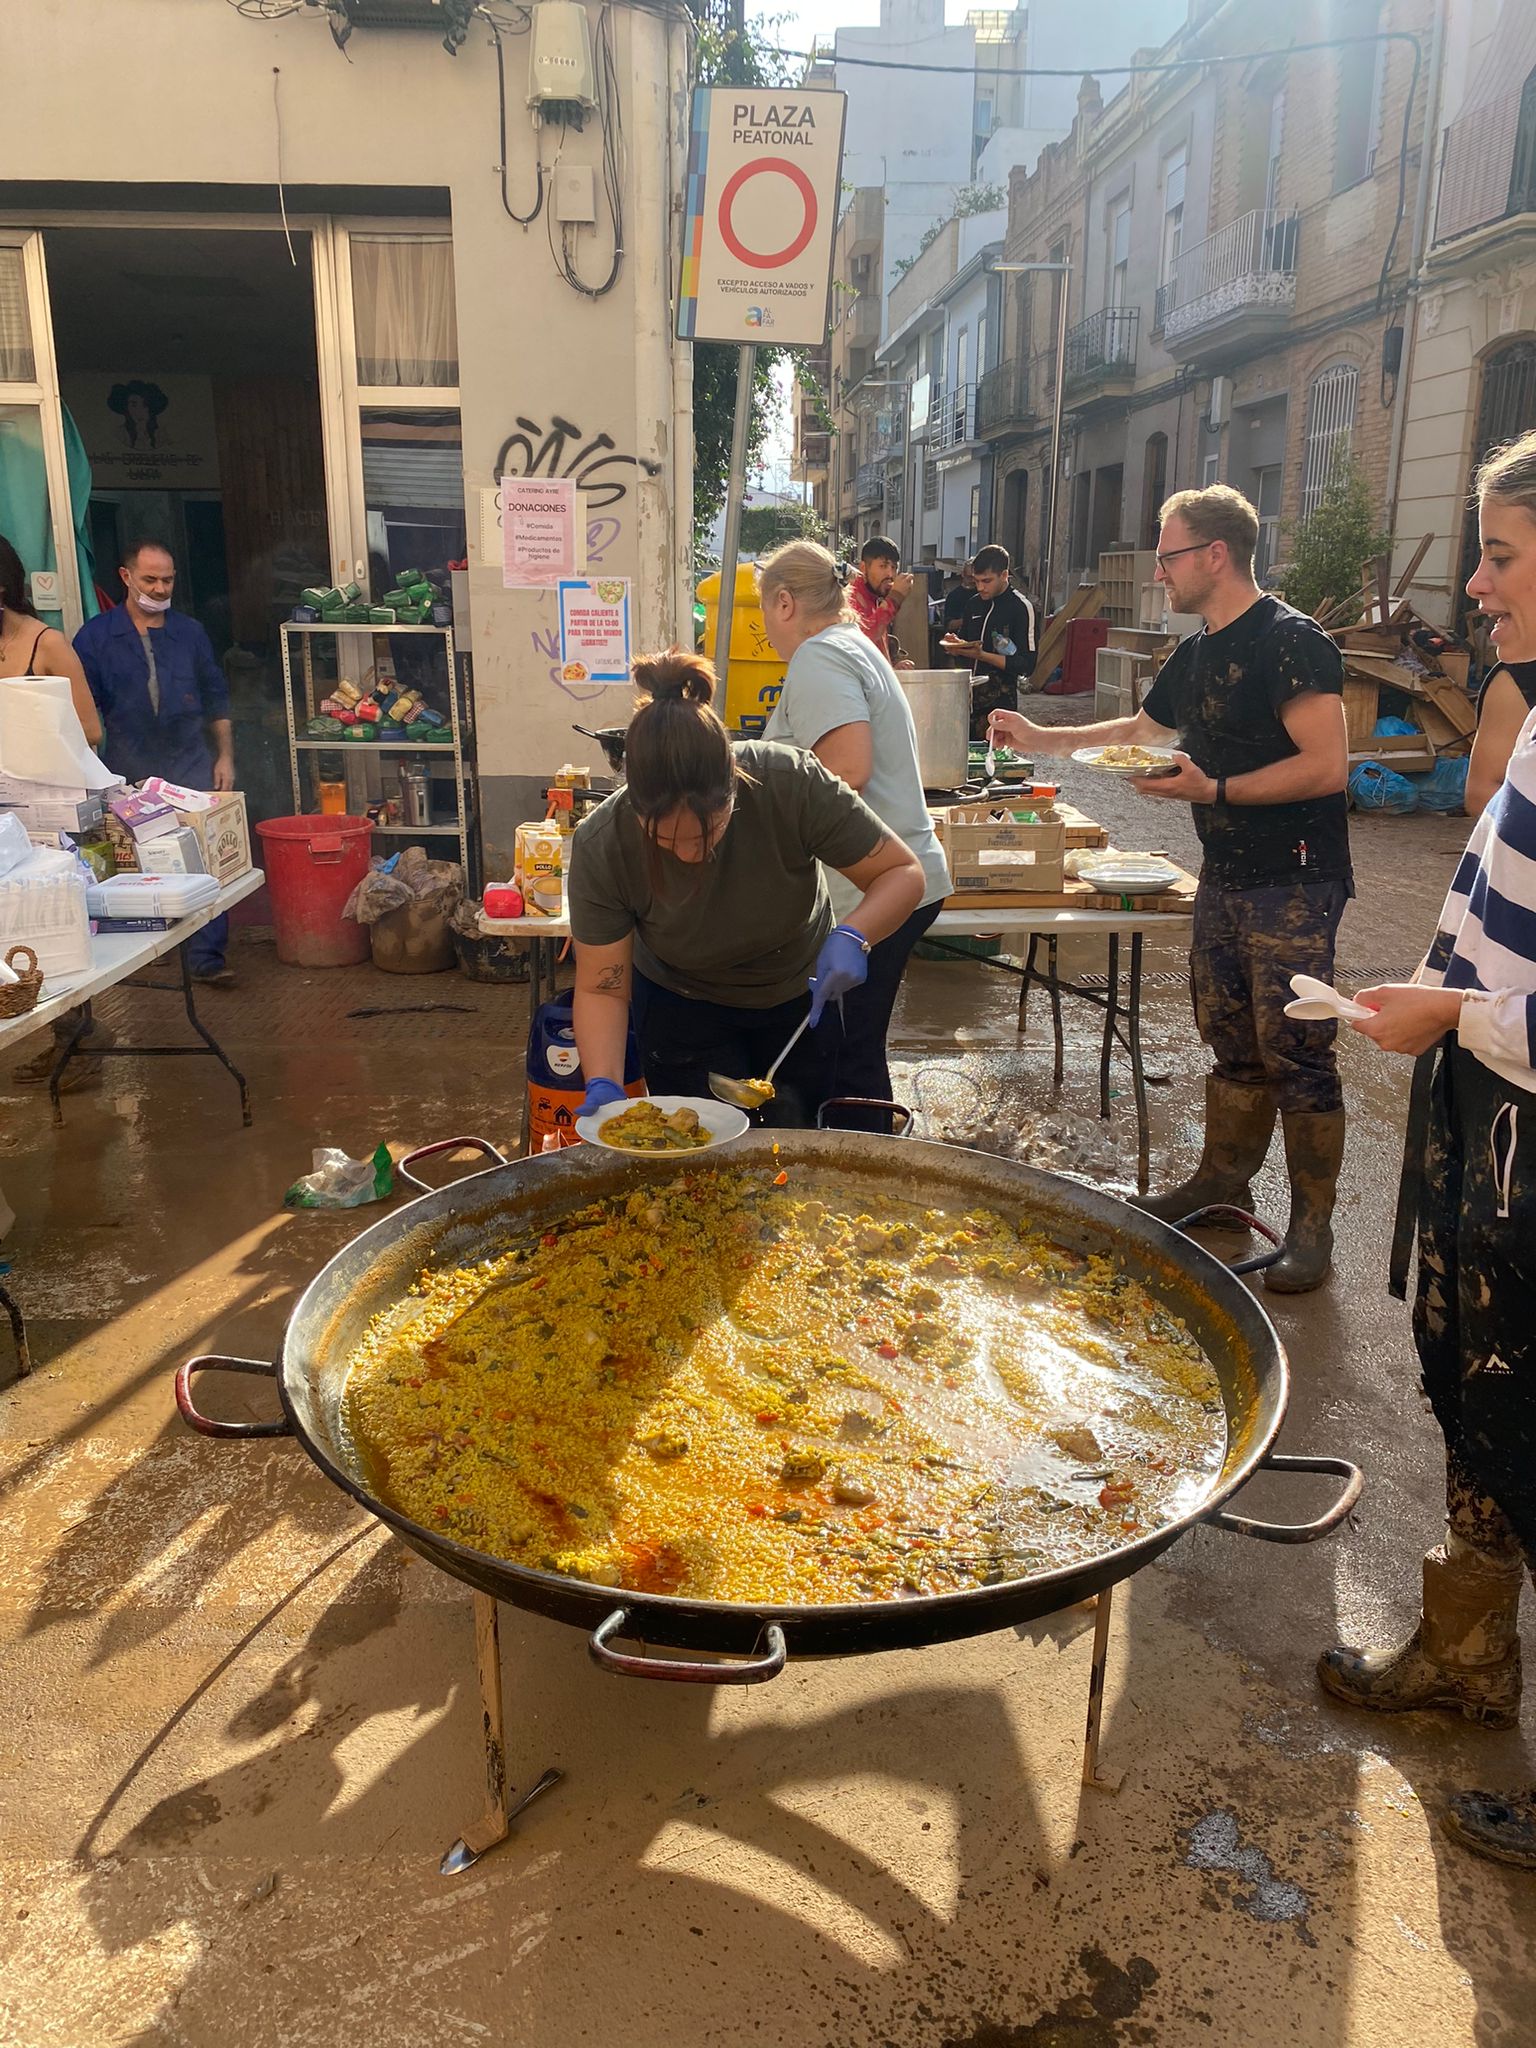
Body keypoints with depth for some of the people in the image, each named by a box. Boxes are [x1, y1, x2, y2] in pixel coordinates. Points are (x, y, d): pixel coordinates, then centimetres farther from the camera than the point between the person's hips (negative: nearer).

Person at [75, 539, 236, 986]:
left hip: (191, 765, 1)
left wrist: (225, 756, 6)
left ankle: (207, 957, 0)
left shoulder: (190, 632, 8)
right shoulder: (95, 637, 2)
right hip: (128, 774, -1)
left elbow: (216, 698, 13)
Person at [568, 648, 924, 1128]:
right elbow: (602, 990, -23)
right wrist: (603, 1085, -39)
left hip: (801, 998, 1)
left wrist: (853, 936, -42)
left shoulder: (793, 785, -33)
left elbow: (904, 873, -23)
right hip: (683, 1011, -1)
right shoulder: (600, 846, -30)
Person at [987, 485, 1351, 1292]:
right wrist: (1041, 738, 26)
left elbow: (1328, 765, -23)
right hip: (1224, 876, 9)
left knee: (1297, 1053, -4)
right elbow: (1140, 728, 28)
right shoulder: (1196, 653, 13)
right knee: (1230, 1040, 17)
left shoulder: (1290, 642, -15)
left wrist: (1213, 788, -24)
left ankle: (1311, 1225, 7)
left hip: (1294, 884, -9)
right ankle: (1224, 1176, 31)